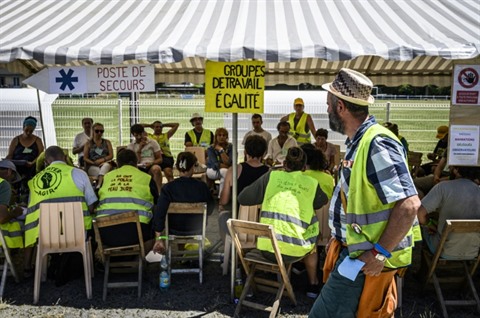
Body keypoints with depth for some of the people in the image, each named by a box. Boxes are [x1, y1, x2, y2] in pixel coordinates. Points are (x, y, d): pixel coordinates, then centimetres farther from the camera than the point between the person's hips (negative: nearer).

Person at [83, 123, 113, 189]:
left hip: (106, 164, 1)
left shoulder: (107, 142, 18)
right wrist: (94, 163, -13)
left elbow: (111, 156, 7)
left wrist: (102, 160, -13)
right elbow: (85, 158, 6)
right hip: (92, 167, -1)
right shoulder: (88, 143, 14)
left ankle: (99, 186, -54)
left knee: (106, 165, -39)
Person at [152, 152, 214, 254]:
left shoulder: (168, 188, -19)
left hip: (175, 230, 0)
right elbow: (210, 209, -4)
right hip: (196, 229, 0)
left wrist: (159, 238, -12)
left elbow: (160, 213, -19)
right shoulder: (201, 186, -16)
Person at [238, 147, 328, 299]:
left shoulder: (272, 176, 4)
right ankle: (313, 284, 40)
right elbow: (323, 202, 25)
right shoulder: (312, 184, 4)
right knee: (311, 242, 31)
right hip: (294, 251, -1)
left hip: (266, 248, 1)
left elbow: (242, 198, 10)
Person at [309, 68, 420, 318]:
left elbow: (409, 205, -29)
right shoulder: (359, 142, 10)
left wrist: (380, 252, -24)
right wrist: (340, 238, 18)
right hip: (353, 252, 10)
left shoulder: (377, 146, -23)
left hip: (365, 260, -10)